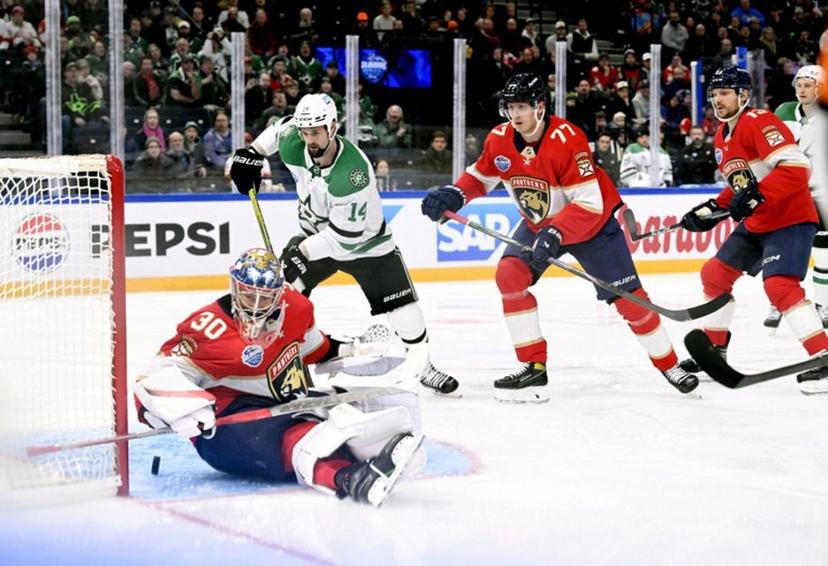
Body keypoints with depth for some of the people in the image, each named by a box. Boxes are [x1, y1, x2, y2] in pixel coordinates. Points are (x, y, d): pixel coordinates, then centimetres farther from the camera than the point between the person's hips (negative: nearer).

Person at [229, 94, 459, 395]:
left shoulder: (353, 172, -38)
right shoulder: (292, 147, -21)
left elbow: (346, 234, -32)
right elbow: (282, 126, 6)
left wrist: (303, 251, -29)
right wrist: (252, 153, -2)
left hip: (363, 239, -4)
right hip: (316, 232, 4)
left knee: (400, 301, -9)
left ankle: (421, 363, 11)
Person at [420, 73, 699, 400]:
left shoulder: (566, 139, -31)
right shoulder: (500, 139, -13)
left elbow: (589, 202, -32)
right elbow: (480, 177, 5)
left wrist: (556, 234, -42)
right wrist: (454, 195, -15)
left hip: (592, 222, -5)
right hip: (538, 223, 5)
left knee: (628, 296, -6)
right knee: (509, 274, -18)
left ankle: (669, 364, 15)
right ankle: (534, 367, -11)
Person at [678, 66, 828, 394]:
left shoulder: (759, 122, -18)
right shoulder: (722, 138, 12)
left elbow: (795, 167, -29)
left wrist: (756, 195, -35)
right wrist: (712, 210, 11)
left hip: (791, 219, -10)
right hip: (755, 223, 10)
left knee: (779, 284, -27)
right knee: (714, 274, 14)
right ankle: (714, 350, 28)